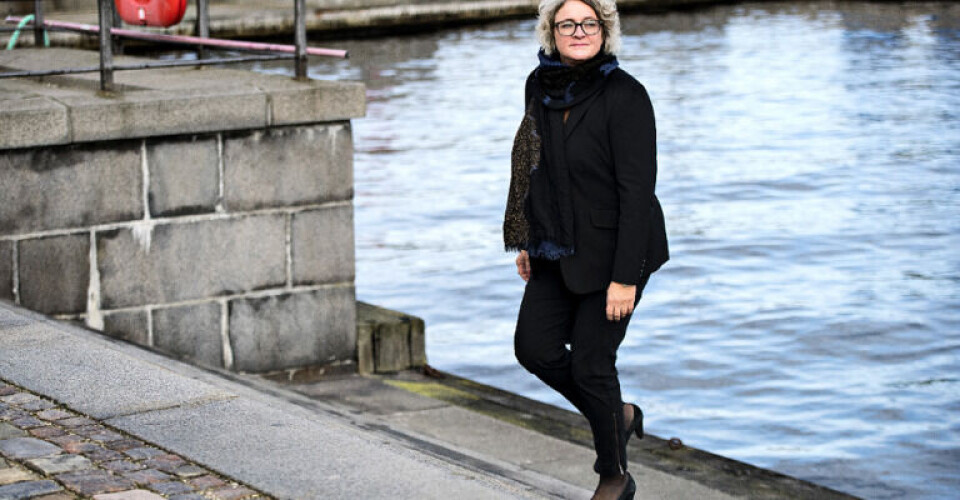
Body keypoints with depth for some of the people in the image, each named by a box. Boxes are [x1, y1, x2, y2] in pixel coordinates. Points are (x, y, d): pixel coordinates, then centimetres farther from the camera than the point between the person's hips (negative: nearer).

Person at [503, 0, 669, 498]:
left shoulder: (624, 96, -20)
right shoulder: (541, 86, 2)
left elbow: (637, 190, -21)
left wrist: (626, 277, -23)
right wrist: (528, 241, 16)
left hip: (612, 251, -7)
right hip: (558, 249, 7)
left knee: (589, 361, -1)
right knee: (534, 347, 4)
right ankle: (620, 416, 29)